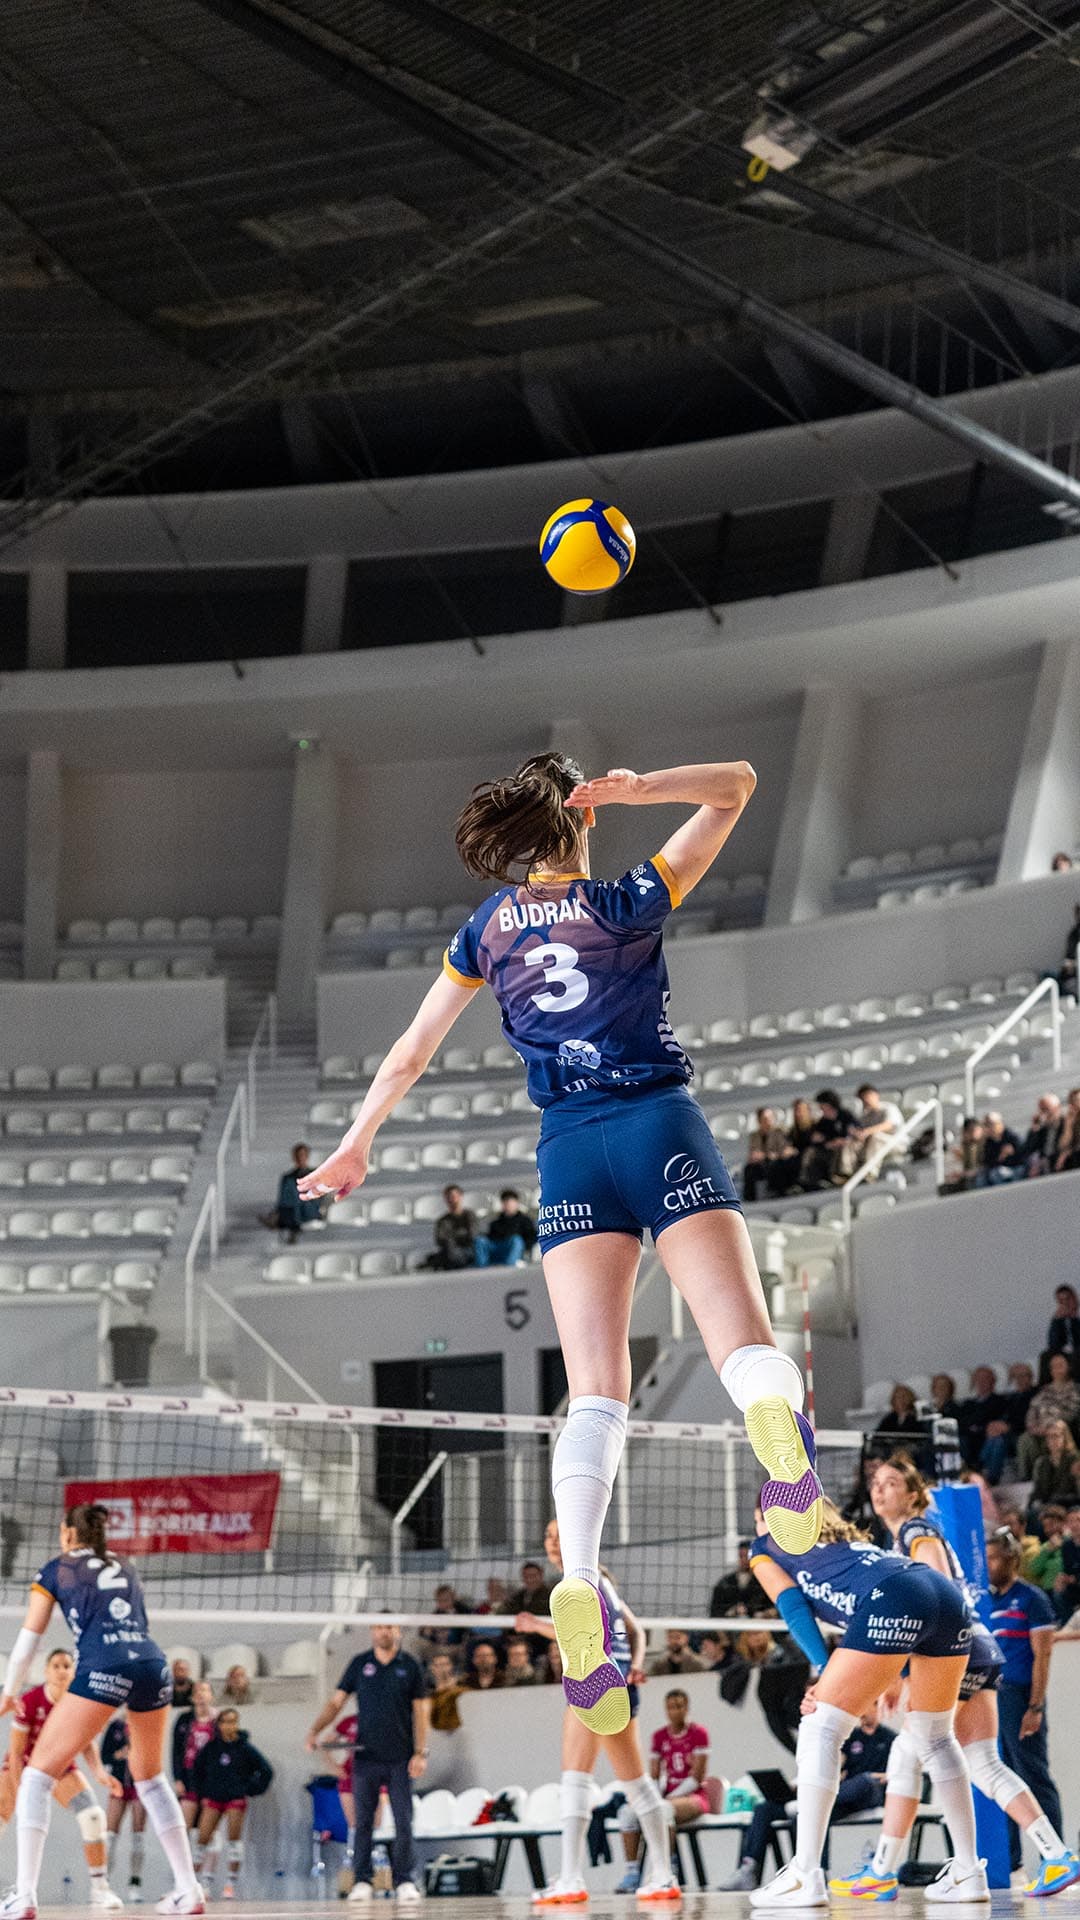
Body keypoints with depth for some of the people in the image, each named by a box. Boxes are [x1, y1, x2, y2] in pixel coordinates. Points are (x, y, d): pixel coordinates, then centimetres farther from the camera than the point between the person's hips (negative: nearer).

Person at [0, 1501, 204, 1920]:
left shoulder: (55, 1571, 16)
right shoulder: (124, 1569, 28)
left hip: (104, 1669, -5)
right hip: (154, 1663, 5)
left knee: (38, 1775, 2)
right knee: (150, 1778, 24)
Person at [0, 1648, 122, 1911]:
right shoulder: (30, 1701, -26)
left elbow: (87, 1744, -8)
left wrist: (99, 1772, -27)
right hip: (24, 1764, -2)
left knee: (92, 1816, -15)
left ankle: (99, 1888, -4)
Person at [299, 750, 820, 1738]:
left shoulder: (486, 931, 13)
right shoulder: (628, 904, 5)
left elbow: (409, 1052, 19)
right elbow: (737, 785, 9)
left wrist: (357, 1143, 32)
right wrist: (632, 789, -3)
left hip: (569, 1147, 2)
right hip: (662, 1123, -2)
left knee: (594, 1392, -5)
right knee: (745, 1342, -14)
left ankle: (579, 1574, -31)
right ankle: (776, 1410, -53)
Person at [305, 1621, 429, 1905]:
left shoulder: (409, 1666, 4)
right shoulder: (359, 1663, 6)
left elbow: (420, 1711, 4)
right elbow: (336, 1702, 6)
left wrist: (421, 1752, -4)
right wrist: (314, 1731, -8)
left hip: (400, 1759, -1)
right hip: (366, 1758, 1)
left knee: (403, 1822, -2)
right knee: (363, 1821, 2)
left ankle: (405, 1881, 4)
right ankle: (361, 1880, 8)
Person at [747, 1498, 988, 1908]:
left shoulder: (764, 1547, 24)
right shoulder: (849, 1539, 40)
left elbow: (793, 1608, 8)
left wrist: (825, 1671, 1)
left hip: (893, 1604, -7)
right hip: (950, 1596, 7)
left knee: (820, 1731, 0)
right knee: (933, 1735, 22)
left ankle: (805, 1877, -7)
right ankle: (968, 1872, 21)